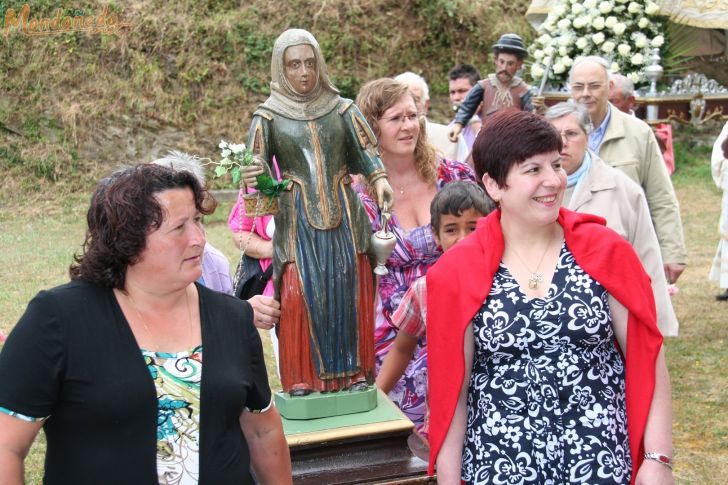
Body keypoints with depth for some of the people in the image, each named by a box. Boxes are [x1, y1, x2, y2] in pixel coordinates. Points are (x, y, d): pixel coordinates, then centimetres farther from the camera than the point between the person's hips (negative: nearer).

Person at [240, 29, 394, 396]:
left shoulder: (342, 109, 8)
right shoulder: (268, 116, 4)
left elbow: (367, 154, 3)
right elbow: (258, 170, 0)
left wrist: (379, 179, -16)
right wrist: (251, 178, -22)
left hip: (344, 216, 2)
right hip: (298, 221, -1)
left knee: (350, 293, 1)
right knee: (302, 295, -8)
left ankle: (354, 373, 13)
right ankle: (302, 381, 3)